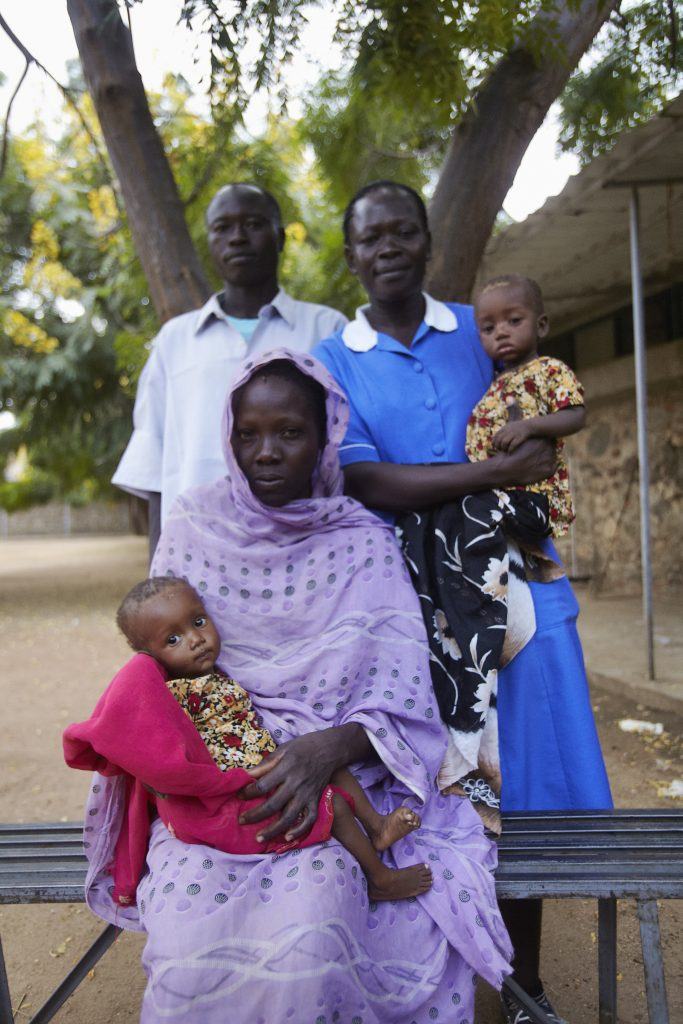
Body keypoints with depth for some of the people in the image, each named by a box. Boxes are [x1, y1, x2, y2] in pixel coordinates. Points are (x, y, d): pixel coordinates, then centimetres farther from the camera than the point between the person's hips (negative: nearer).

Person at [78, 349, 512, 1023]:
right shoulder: (192, 528, 5)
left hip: (335, 783, -1)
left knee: (307, 943, -28)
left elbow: (400, 698, -6)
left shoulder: (363, 543, 0)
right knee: (191, 954, -25)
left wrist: (326, 750, -25)